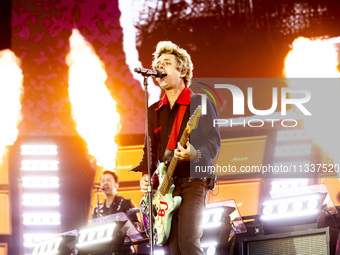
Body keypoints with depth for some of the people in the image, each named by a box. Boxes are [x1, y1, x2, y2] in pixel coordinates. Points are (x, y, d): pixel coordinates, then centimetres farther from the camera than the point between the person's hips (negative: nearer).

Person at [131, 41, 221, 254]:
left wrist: (195, 154, -28)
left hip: (193, 182, -6)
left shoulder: (200, 104, 1)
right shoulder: (154, 111, 18)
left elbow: (214, 142, -8)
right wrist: (146, 174, 3)